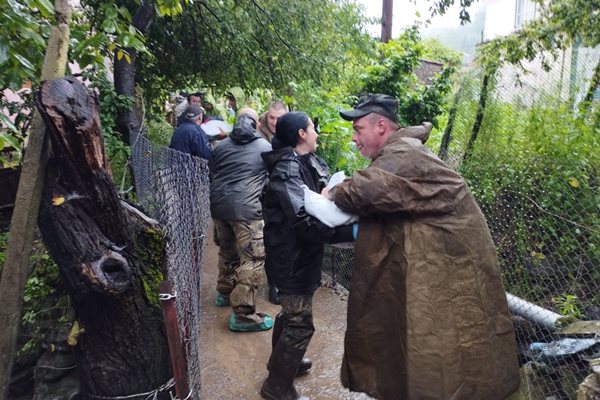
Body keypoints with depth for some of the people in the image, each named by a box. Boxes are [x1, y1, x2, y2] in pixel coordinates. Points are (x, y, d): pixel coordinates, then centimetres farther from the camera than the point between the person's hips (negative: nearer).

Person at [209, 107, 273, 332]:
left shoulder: (221, 146, 16)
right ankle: (243, 314, -5)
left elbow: (211, 176, 23)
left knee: (227, 251, 23)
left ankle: (225, 292, 39)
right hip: (245, 208, -6)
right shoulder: (265, 147, 5)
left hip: (219, 206, 6)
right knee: (253, 259, -4)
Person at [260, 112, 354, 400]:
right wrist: (350, 231, -36)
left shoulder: (309, 162, 5)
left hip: (301, 253, 10)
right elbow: (305, 222, -33)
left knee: (291, 312, 26)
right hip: (293, 257, -10)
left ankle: (282, 361, 48)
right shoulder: (287, 171, -24)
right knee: (300, 324, 1)